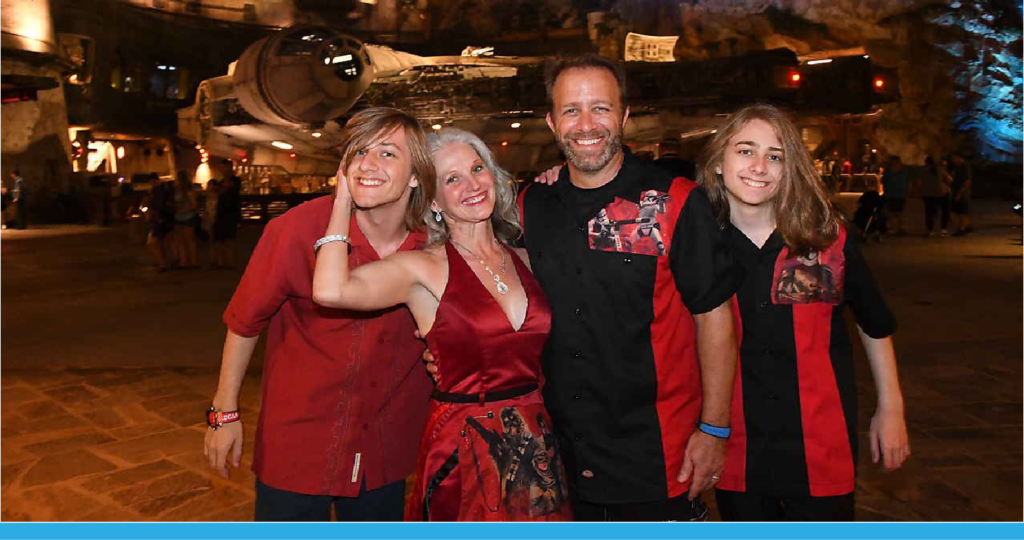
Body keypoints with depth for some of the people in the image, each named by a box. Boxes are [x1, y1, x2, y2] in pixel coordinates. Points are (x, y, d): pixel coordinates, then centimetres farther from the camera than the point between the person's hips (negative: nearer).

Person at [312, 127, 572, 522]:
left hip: (536, 446, 5)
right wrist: (345, 199, -13)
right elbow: (331, 291, -26)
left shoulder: (525, 260, 6)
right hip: (463, 454, -5)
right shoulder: (424, 268, -10)